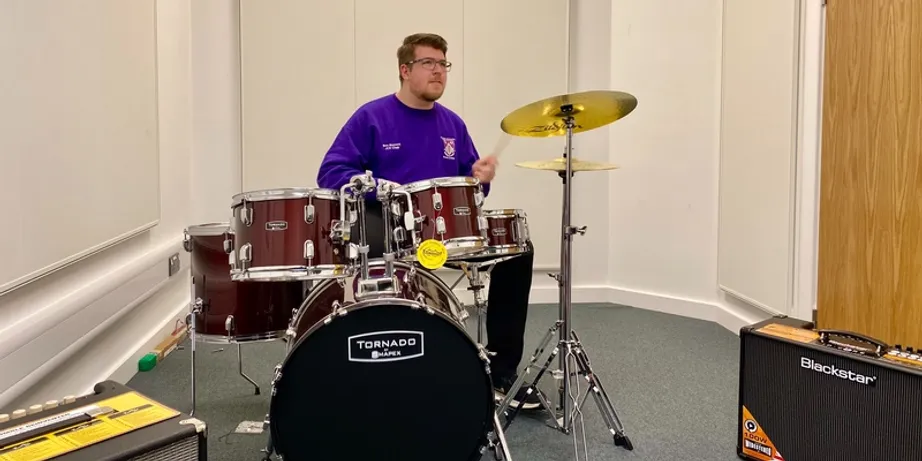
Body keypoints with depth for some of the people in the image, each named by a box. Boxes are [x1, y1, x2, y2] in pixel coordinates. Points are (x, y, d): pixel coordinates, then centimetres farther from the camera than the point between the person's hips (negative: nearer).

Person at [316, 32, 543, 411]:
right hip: (387, 225, -5)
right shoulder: (371, 117, -1)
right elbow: (331, 173, -9)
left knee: (517, 249, -12)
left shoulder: (453, 124, 14)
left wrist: (480, 178, -7)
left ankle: (502, 373, -4)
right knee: (377, 249, -40)